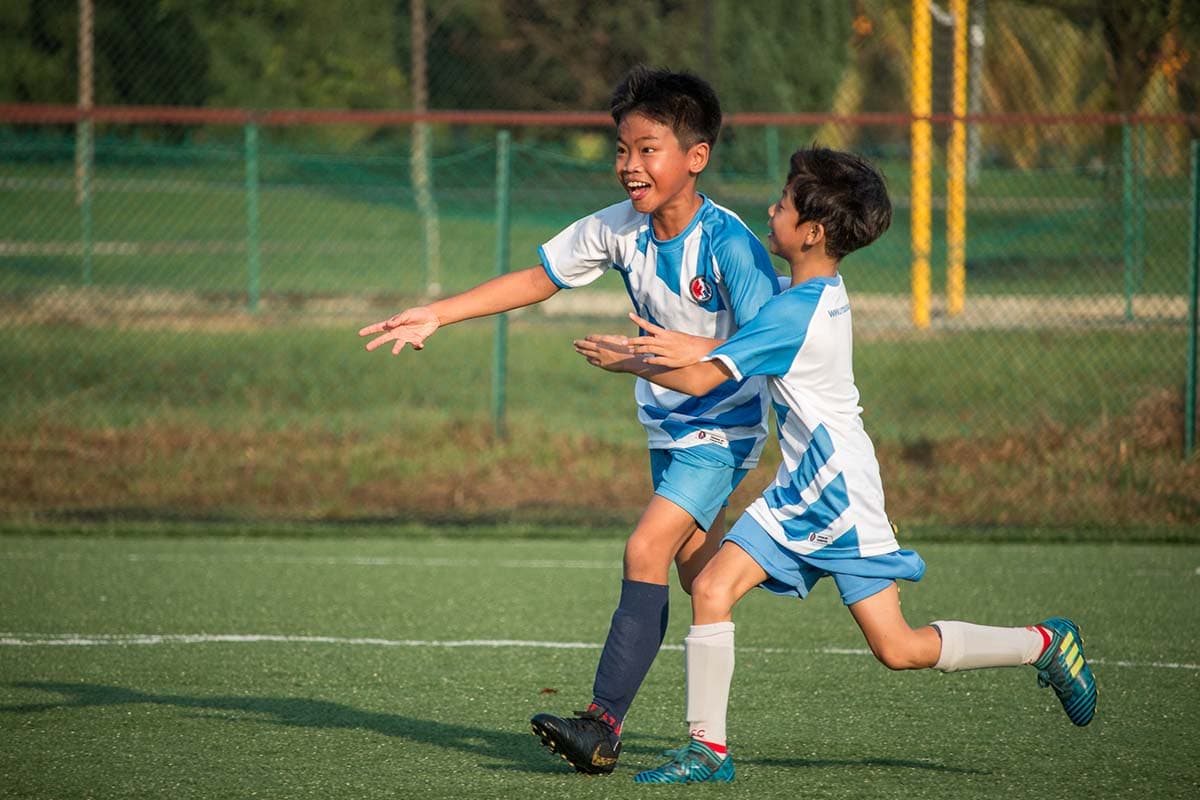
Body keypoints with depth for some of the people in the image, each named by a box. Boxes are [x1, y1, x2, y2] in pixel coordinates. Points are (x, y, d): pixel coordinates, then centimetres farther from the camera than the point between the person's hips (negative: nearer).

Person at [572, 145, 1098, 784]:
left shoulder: (795, 312, -22)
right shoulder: (826, 295, 6)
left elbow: (700, 379, -21)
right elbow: (746, 353, 20)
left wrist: (625, 363, -8)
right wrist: (681, 347, 8)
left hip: (840, 492, -9)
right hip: (799, 492, 9)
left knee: (898, 648, -4)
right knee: (711, 588, -4)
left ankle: (1048, 643, 12)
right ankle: (707, 747, -2)